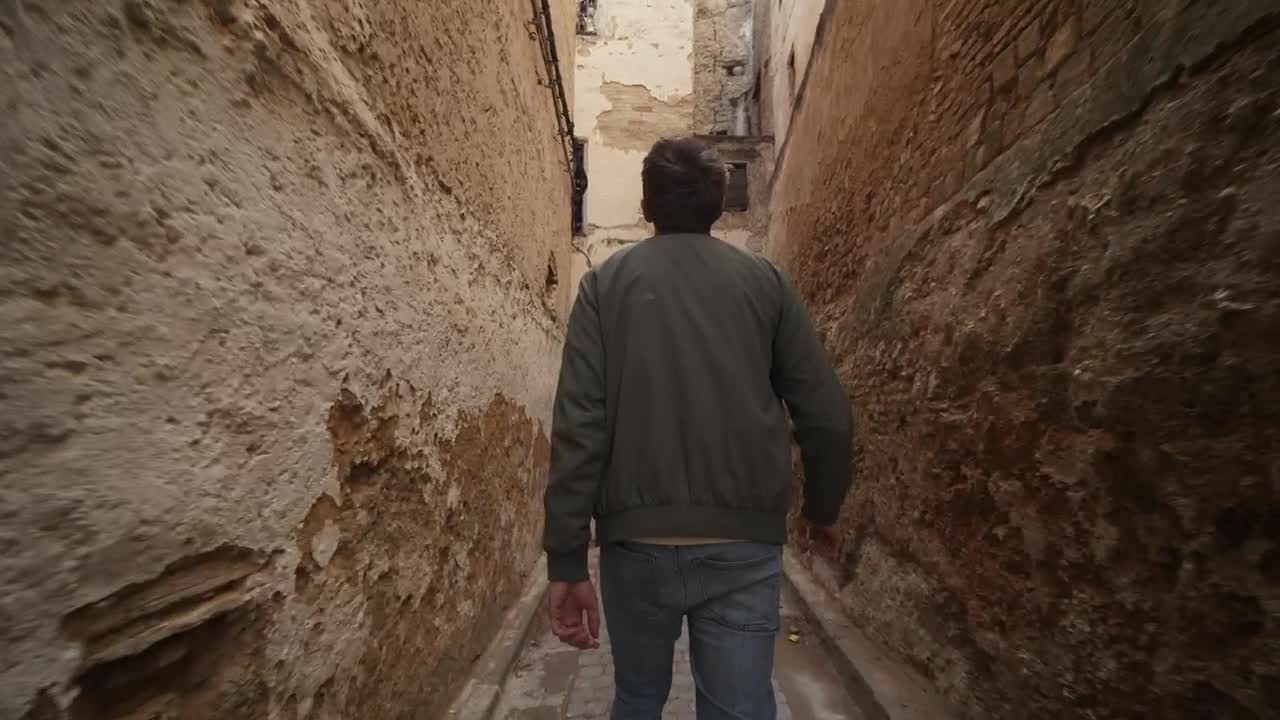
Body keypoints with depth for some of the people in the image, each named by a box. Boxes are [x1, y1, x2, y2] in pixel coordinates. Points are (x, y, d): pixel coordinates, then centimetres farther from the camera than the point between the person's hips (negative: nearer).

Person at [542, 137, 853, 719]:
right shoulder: (766, 281, 4)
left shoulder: (606, 282, 1)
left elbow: (579, 425, -8)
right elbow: (827, 417, 1)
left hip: (637, 540, 1)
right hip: (745, 545, 0)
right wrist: (822, 509, 17)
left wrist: (566, 560, -3)